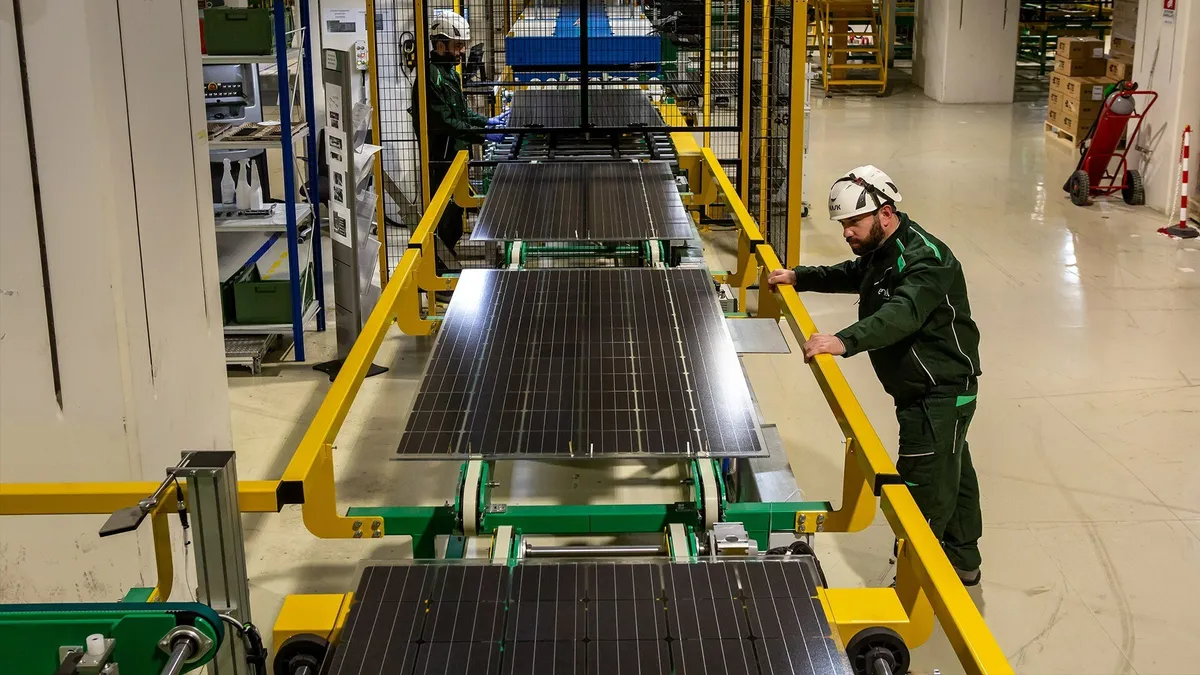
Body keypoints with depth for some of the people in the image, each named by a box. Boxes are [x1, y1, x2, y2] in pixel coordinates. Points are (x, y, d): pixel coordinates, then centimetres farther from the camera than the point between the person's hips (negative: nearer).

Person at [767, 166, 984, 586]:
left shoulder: (925, 259, -26)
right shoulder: (882, 250, 7)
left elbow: (902, 314, -43)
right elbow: (852, 275, 28)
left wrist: (845, 342, -55)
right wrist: (798, 277, 16)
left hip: (941, 391, -11)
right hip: (919, 389, 11)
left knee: (922, 489, -7)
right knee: (952, 473, 24)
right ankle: (963, 562, 40)